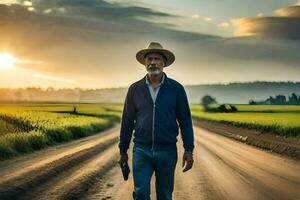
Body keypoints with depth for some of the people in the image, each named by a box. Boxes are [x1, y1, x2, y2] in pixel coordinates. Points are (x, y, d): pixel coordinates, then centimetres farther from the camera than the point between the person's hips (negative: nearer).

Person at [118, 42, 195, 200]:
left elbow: (185, 120, 2)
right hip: (141, 151, 0)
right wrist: (123, 151, 9)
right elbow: (127, 121, 9)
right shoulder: (135, 89, 3)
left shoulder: (176, 89, 0)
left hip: (167, 151, 0)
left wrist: (189, 150, -4)